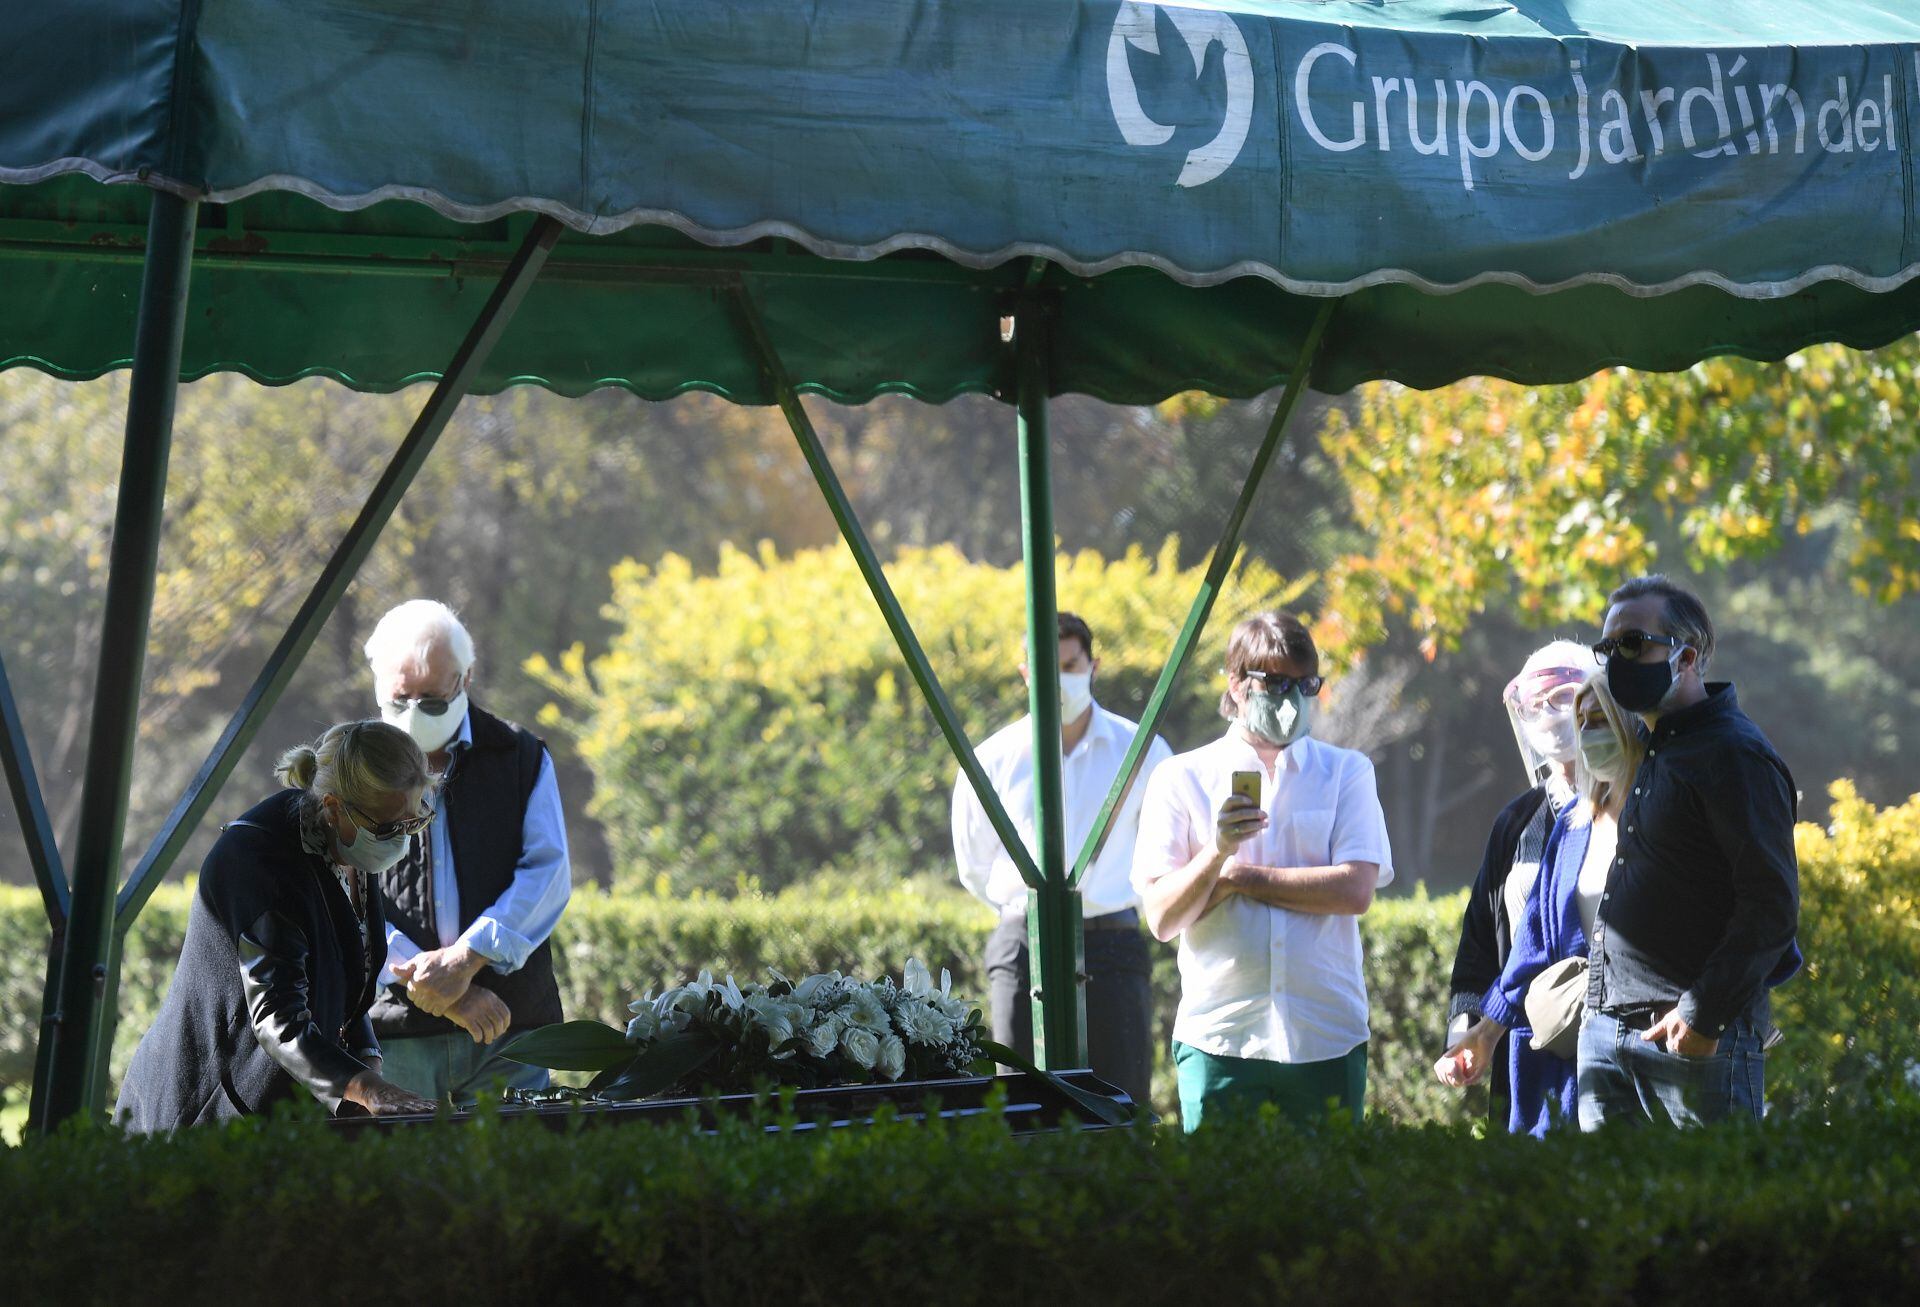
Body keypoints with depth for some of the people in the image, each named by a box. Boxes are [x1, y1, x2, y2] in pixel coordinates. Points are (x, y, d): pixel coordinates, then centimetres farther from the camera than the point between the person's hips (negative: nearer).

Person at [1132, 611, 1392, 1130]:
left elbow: (1356, 891, -5)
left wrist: (1240, 876, -5)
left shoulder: (1346, 772, 9)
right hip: (1219, 1036, -1)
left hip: (1327, 1035, 1)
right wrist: (1217, 851, -18)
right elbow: (1162, 919, -2)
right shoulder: (1182, 777, 6)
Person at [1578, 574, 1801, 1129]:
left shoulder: (1734, 755, -11)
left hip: (1696, 1039, -9)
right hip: (1607, 1031, 9)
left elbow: (1773, 905, -17)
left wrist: (1705, 1014, -20)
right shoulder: (1652, 751, 18)